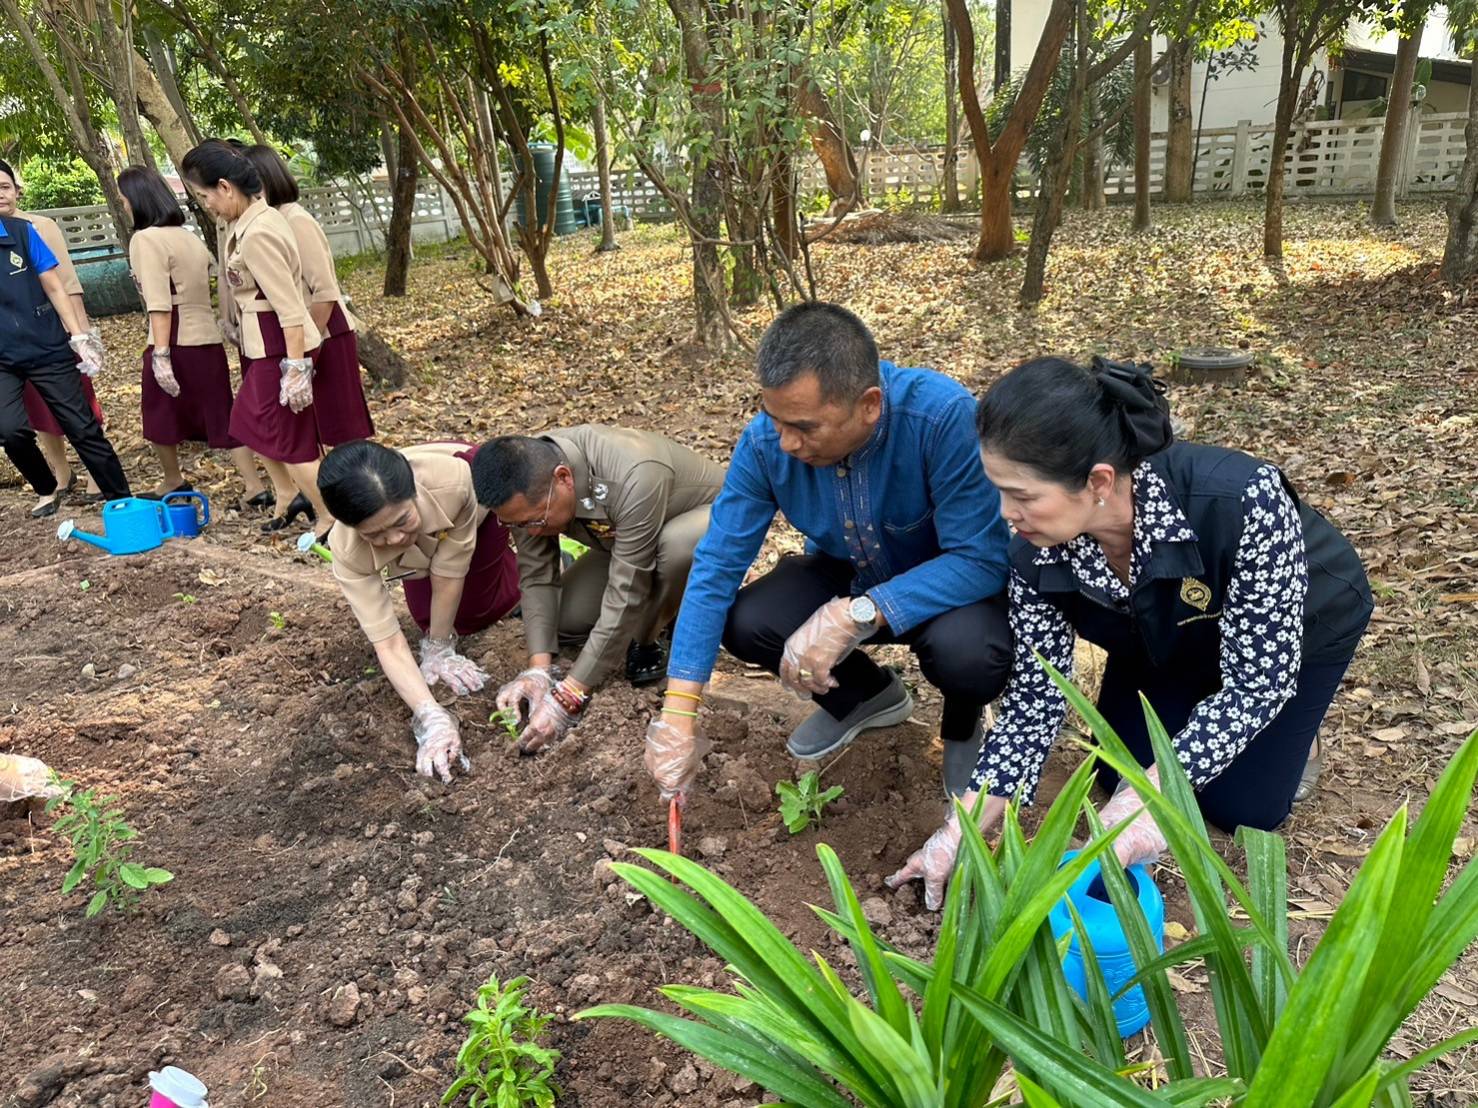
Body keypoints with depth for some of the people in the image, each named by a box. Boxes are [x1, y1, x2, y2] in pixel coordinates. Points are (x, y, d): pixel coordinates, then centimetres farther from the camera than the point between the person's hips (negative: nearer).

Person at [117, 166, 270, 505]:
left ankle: (173, 482, 30)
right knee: (221, 419, 9)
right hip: (208, 340, 7)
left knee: (161, 417, 14)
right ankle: (255, 487, 5)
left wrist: (160, 355, -20)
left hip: (175, 344, -7)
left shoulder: (145, 239, -11)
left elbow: (159, 305, -18)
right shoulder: (188, 236, 11)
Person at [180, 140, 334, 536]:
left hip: (279, 346, -10)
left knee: (287, 436, 1)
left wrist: (295, 367, -24)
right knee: (251, 422, 20)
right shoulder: (253, 217, 7)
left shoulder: (256, 235, -22)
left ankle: (331, 519, 11)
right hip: (263, 344, 10)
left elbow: (290, 308, -25)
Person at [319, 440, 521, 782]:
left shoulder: (455, 480, -48)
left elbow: (449, 573, -33)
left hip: (480, 501, -2)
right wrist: (431, 718, -50)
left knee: (473, 610, -5)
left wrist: (438, 651, -22)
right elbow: (388, 642, -38)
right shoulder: (347, 550, -39)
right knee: (429, 617, -1)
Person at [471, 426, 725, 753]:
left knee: (676, 546, -40)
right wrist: (538, 668, -29)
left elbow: (625, 597, -40)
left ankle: (644, 641, -12)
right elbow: (537, 576, -17)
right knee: (560, 620, -10)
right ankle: (658, 607, 14)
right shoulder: (530, 479, -22)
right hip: (627, 538, 6)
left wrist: (569, 698, -40)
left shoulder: (634, 478, -42)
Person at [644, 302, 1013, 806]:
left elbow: (983, 559, -33)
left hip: (951, 583, -3)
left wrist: (855, 616, -44)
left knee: (968, 653, -35)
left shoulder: (943, 415, -35)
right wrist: (678, 715, -25)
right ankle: (867, 693, 12)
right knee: (743, 624, -19)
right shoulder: (765, 441, -23)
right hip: (847, 575, 4)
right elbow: (717, 566, -20)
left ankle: (963, 723, 6)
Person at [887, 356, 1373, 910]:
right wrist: (960, 833, -25)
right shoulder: (1037, 552, -32)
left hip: (1303, 618, -3)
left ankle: (1286, 727, 24)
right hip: (1168, 635, 3)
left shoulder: (1243, 502, -45)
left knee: (1242, 805, -5)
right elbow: (1036, 696, -22)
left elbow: (1257, 680, -35)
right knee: (1119, 773, 2)